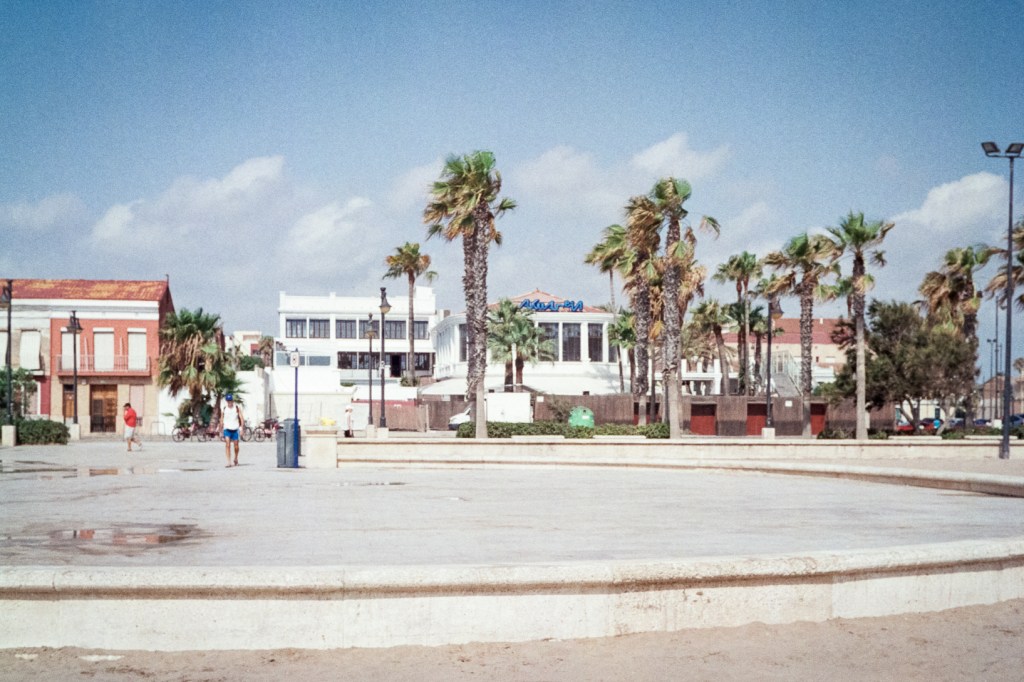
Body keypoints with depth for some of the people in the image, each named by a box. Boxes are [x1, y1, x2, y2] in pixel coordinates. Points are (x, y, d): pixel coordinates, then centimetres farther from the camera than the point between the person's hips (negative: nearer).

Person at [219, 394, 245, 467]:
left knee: (236, 445, 7)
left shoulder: (237, 408, 1)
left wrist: (241, 428, -10)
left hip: (235, 429, 0)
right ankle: (229, 462, -16)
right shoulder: (224, 409, 4)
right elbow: (222, 420, 12)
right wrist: (221, 429, 13)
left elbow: (241, 418, -1)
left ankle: (236, 459, 33)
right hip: (227, 429, 0)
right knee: (227, 445, -14)